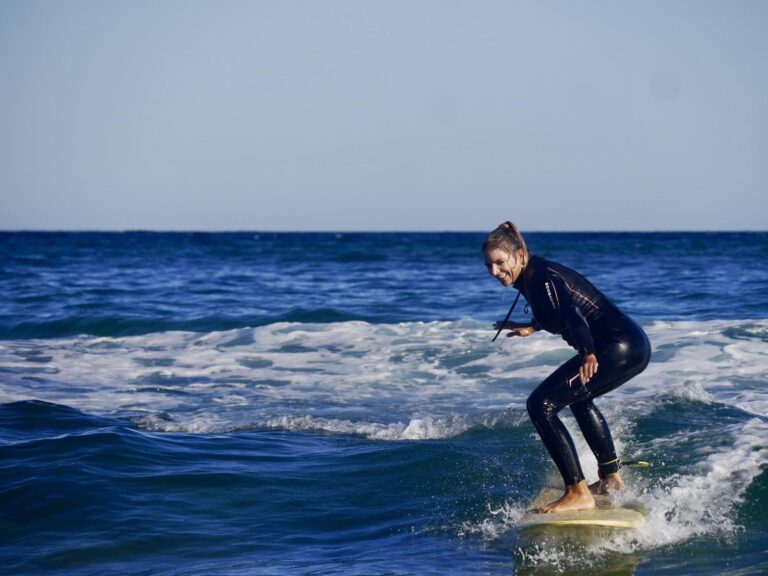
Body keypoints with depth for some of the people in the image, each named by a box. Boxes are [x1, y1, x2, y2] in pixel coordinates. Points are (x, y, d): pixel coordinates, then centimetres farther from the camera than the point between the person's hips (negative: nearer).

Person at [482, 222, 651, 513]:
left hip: (619, 347, -11)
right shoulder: (531, 278, 14)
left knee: (541, 404, -13)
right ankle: (611, 478, 47)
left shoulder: (542, 278, -15)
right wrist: (532, 327, 43)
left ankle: (578, 494, -15)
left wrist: (588, 355, -44)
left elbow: (571, 313, -32)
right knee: (577, 396, 36)